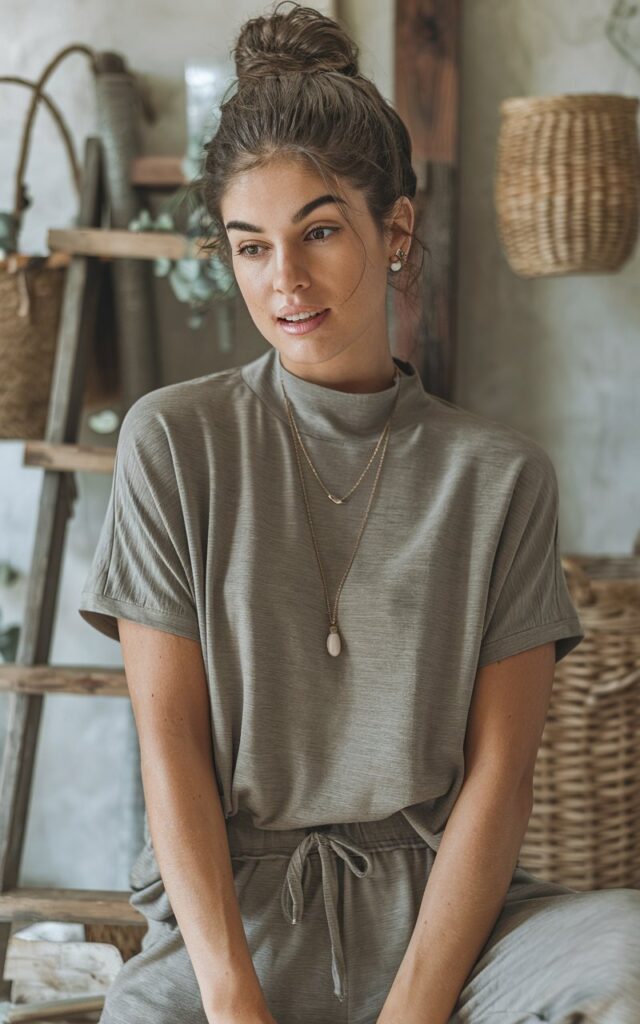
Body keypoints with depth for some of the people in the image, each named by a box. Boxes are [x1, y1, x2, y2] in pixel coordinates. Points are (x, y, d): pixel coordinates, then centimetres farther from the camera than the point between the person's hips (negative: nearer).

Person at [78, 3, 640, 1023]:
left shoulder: (501, 473, 5)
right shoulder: (173, 443, 3)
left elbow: (498, 770, -2)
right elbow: (170, 744, -1)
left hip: (441, 904, 2)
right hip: (231, 905, -1)